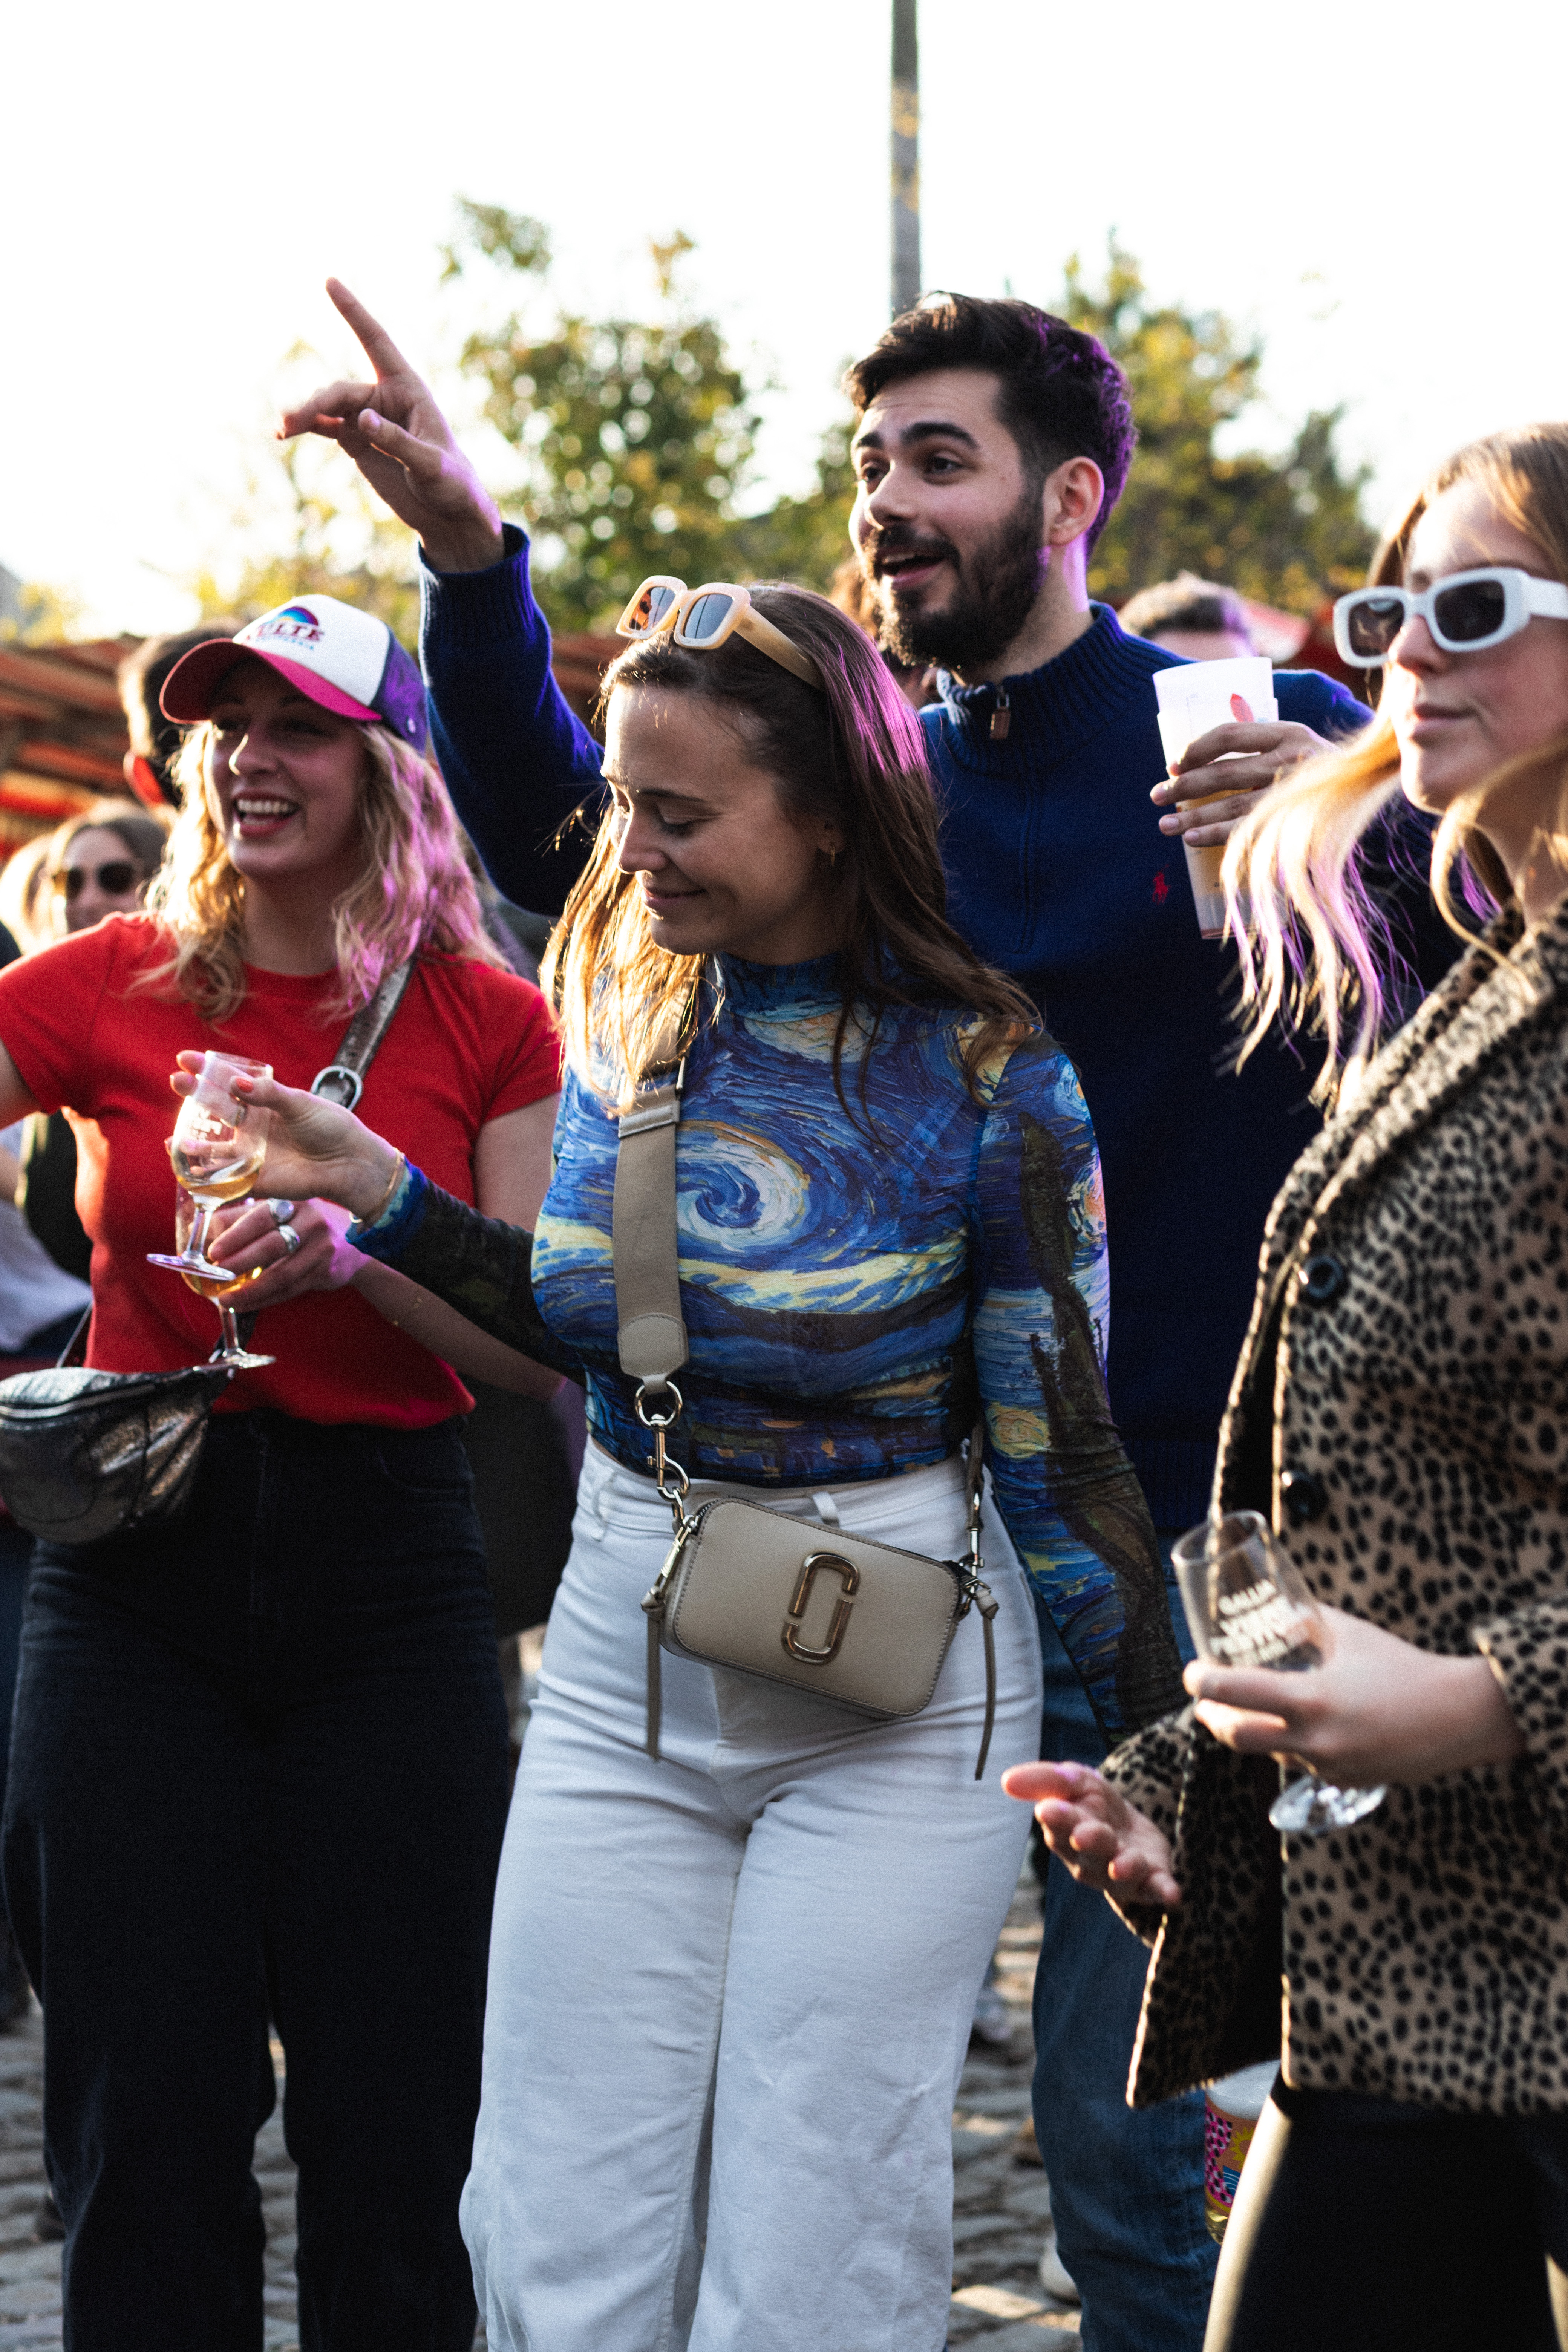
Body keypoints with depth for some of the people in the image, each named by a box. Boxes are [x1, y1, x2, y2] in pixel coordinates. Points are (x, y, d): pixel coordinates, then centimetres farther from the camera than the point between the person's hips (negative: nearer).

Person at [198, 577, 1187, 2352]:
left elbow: (1058, 1445, -9)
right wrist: (383, 1198, 3)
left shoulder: (984, 1079, -13)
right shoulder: (623, 1016, 2)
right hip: (623, 1652, 5)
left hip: (890, 1694, -5)